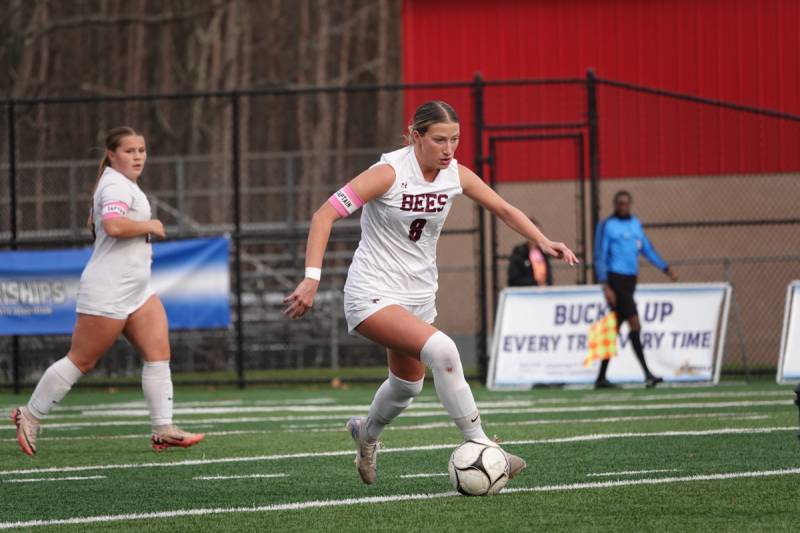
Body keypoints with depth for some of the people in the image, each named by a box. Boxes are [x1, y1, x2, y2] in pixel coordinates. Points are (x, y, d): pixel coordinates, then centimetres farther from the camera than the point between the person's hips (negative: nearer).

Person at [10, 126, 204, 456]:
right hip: (108, 293, -10)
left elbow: (95, 222, 33)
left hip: (137, 290, 10)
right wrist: (149, 226, -19)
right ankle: (30, 417, 9)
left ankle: (163, 430, -4)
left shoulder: (120, 182, 18)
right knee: (81, 361, -3)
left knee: (159, 353, -2)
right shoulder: (117, 186, -15)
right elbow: (113, 225, -34)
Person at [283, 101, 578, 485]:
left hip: (418, 295, 7)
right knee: (440, 349, -29)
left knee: (407, 387, 19)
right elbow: (324, 215, -23)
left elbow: (504, 210, 9)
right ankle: (479, 446, -21)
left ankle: (366, 432, 52)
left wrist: (543, 241, -8)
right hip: (372, 294, -7)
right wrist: (312, 278, -33)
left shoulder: (456, 175, -4)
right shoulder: (390, 172, -21)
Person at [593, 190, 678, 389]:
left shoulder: (636, 224, 15)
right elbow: (599, 257, -8)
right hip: (615, 280, -7)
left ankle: (601, 377, 13)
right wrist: (606, 286, -16)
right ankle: (647, 374, -18)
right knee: (635, 326, -15)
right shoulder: (607, 226, -5)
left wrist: (666, 268, 13)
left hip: (630, 281, 7)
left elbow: (648, 250, 21)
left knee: (615, 330, 9)